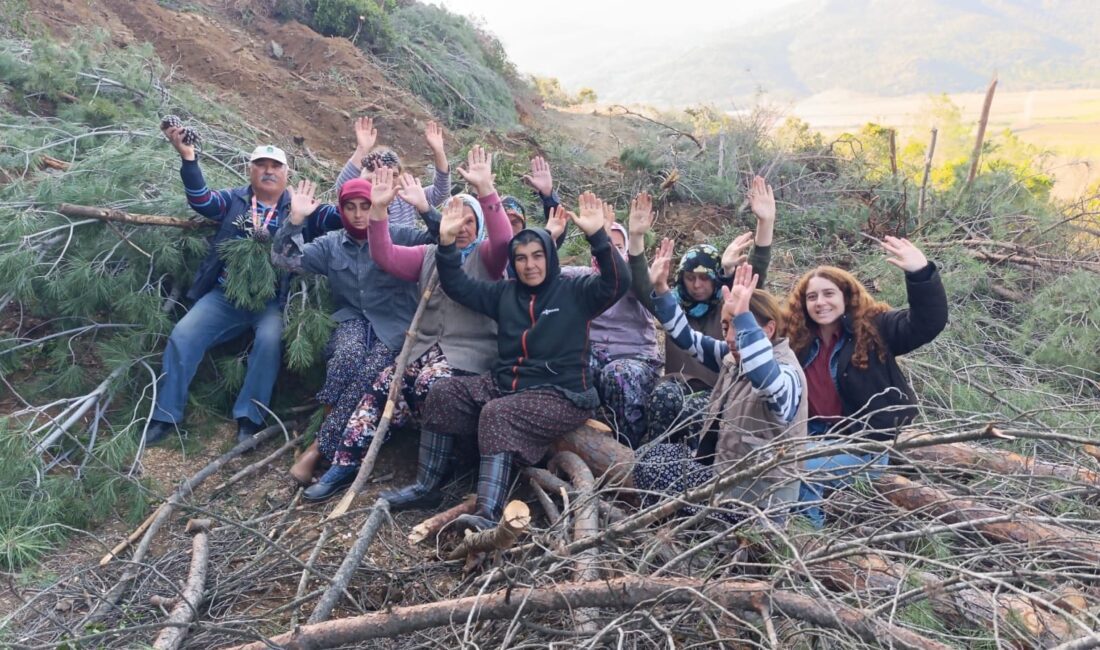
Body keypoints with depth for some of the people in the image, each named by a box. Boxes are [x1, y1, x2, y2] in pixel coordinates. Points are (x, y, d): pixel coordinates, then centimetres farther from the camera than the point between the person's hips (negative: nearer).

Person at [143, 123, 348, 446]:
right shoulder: (234, 199, 10)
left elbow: (342, 215, -7)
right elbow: (201, 200, -8)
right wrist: (188, 157, -22)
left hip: (272, 301, -2)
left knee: (269, 339, -30)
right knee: (182, 336, -12)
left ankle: (249, 418, -17)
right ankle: (165, 416, 1)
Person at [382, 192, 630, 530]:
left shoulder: (575, 292, -2)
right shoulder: (505, 293, 12)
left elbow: (617, 283, -19)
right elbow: (457, 286, 14)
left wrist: (597, 236, -32)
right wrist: (447, 242, -2)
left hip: (561, 395, -6)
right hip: (505, 384, 6)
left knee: (497, 414, -33)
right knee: (443, 392, -10)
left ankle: (489, 514, -42)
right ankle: (425, 483, -2)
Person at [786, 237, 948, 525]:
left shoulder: (873, 328, -10)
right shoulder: (798, 341, 3)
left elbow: (928, 323, -23)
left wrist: (921, 273, -40)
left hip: (863, 445, -6)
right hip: (817, 436, 6)